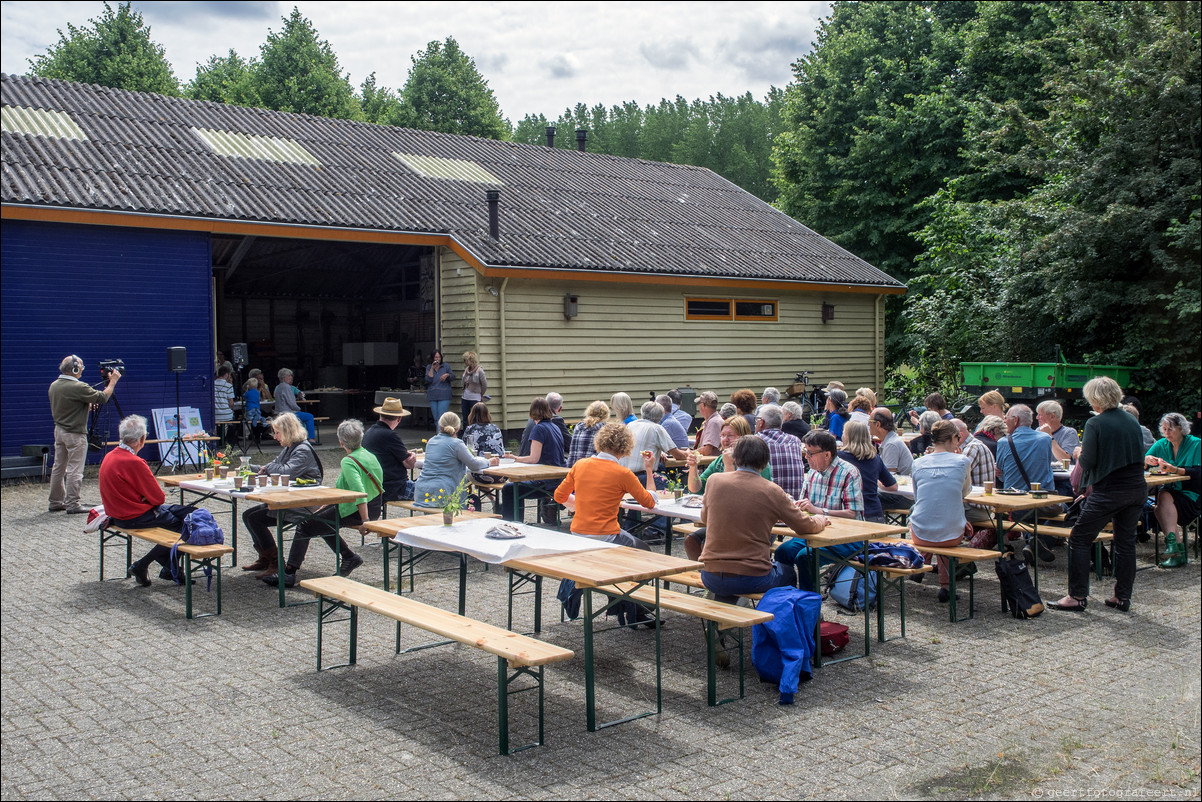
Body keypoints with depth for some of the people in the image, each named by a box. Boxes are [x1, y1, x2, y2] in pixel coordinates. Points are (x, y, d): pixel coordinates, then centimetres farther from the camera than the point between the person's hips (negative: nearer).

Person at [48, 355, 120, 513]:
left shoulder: (54, 385, 6)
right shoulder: (78, 387, -20)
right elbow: (102, 398, -16)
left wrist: (87, 405, 19)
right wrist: (112, 381, -4)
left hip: (59, 430, 8)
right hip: (75, 434, -8)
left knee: (59, 467, 14)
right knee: (74, 469, -3)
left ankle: (56, 502, 20)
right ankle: (72, 503, -1)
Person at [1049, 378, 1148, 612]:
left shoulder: (1095, 424, -11)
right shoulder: (1133, 422, 9)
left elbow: (1088, 461, -15)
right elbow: (1139, 457, 15)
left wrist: (1079, 455, 6)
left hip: (1108, 492, -7)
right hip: (1137, 490, 7)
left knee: (1079, 540, 2)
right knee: (1126, 542, 13)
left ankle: (1077, 596, 1)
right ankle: (1122, 597, 17)